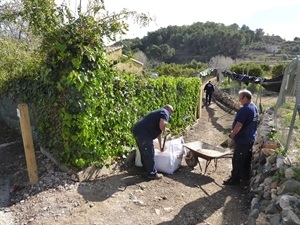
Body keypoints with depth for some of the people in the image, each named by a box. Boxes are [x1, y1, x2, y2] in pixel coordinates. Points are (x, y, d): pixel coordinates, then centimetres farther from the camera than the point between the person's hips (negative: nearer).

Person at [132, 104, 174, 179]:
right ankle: (152, 174, 15)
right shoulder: (164, 112, 0)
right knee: (149, 154, 2)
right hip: (143, 132, -10)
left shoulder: (159, 113, 30)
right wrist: (165, 130, 4)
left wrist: (160, 146, 44)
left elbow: (158, 132, 37)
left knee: (144, 153, 23)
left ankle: (147, 170, 37)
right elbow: (162, 125, -21)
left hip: (138, 130, 10)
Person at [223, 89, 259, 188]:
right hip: (250, 139, 10)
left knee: (237, 160, 3)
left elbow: (239, 125, -26)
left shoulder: (244, 110, -23)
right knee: (246, 160, 17)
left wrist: (232, 135, -12)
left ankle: (235, 179, 15)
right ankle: (245, 179, 29)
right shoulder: (255, 108, 9)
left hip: (242, 140, -10)